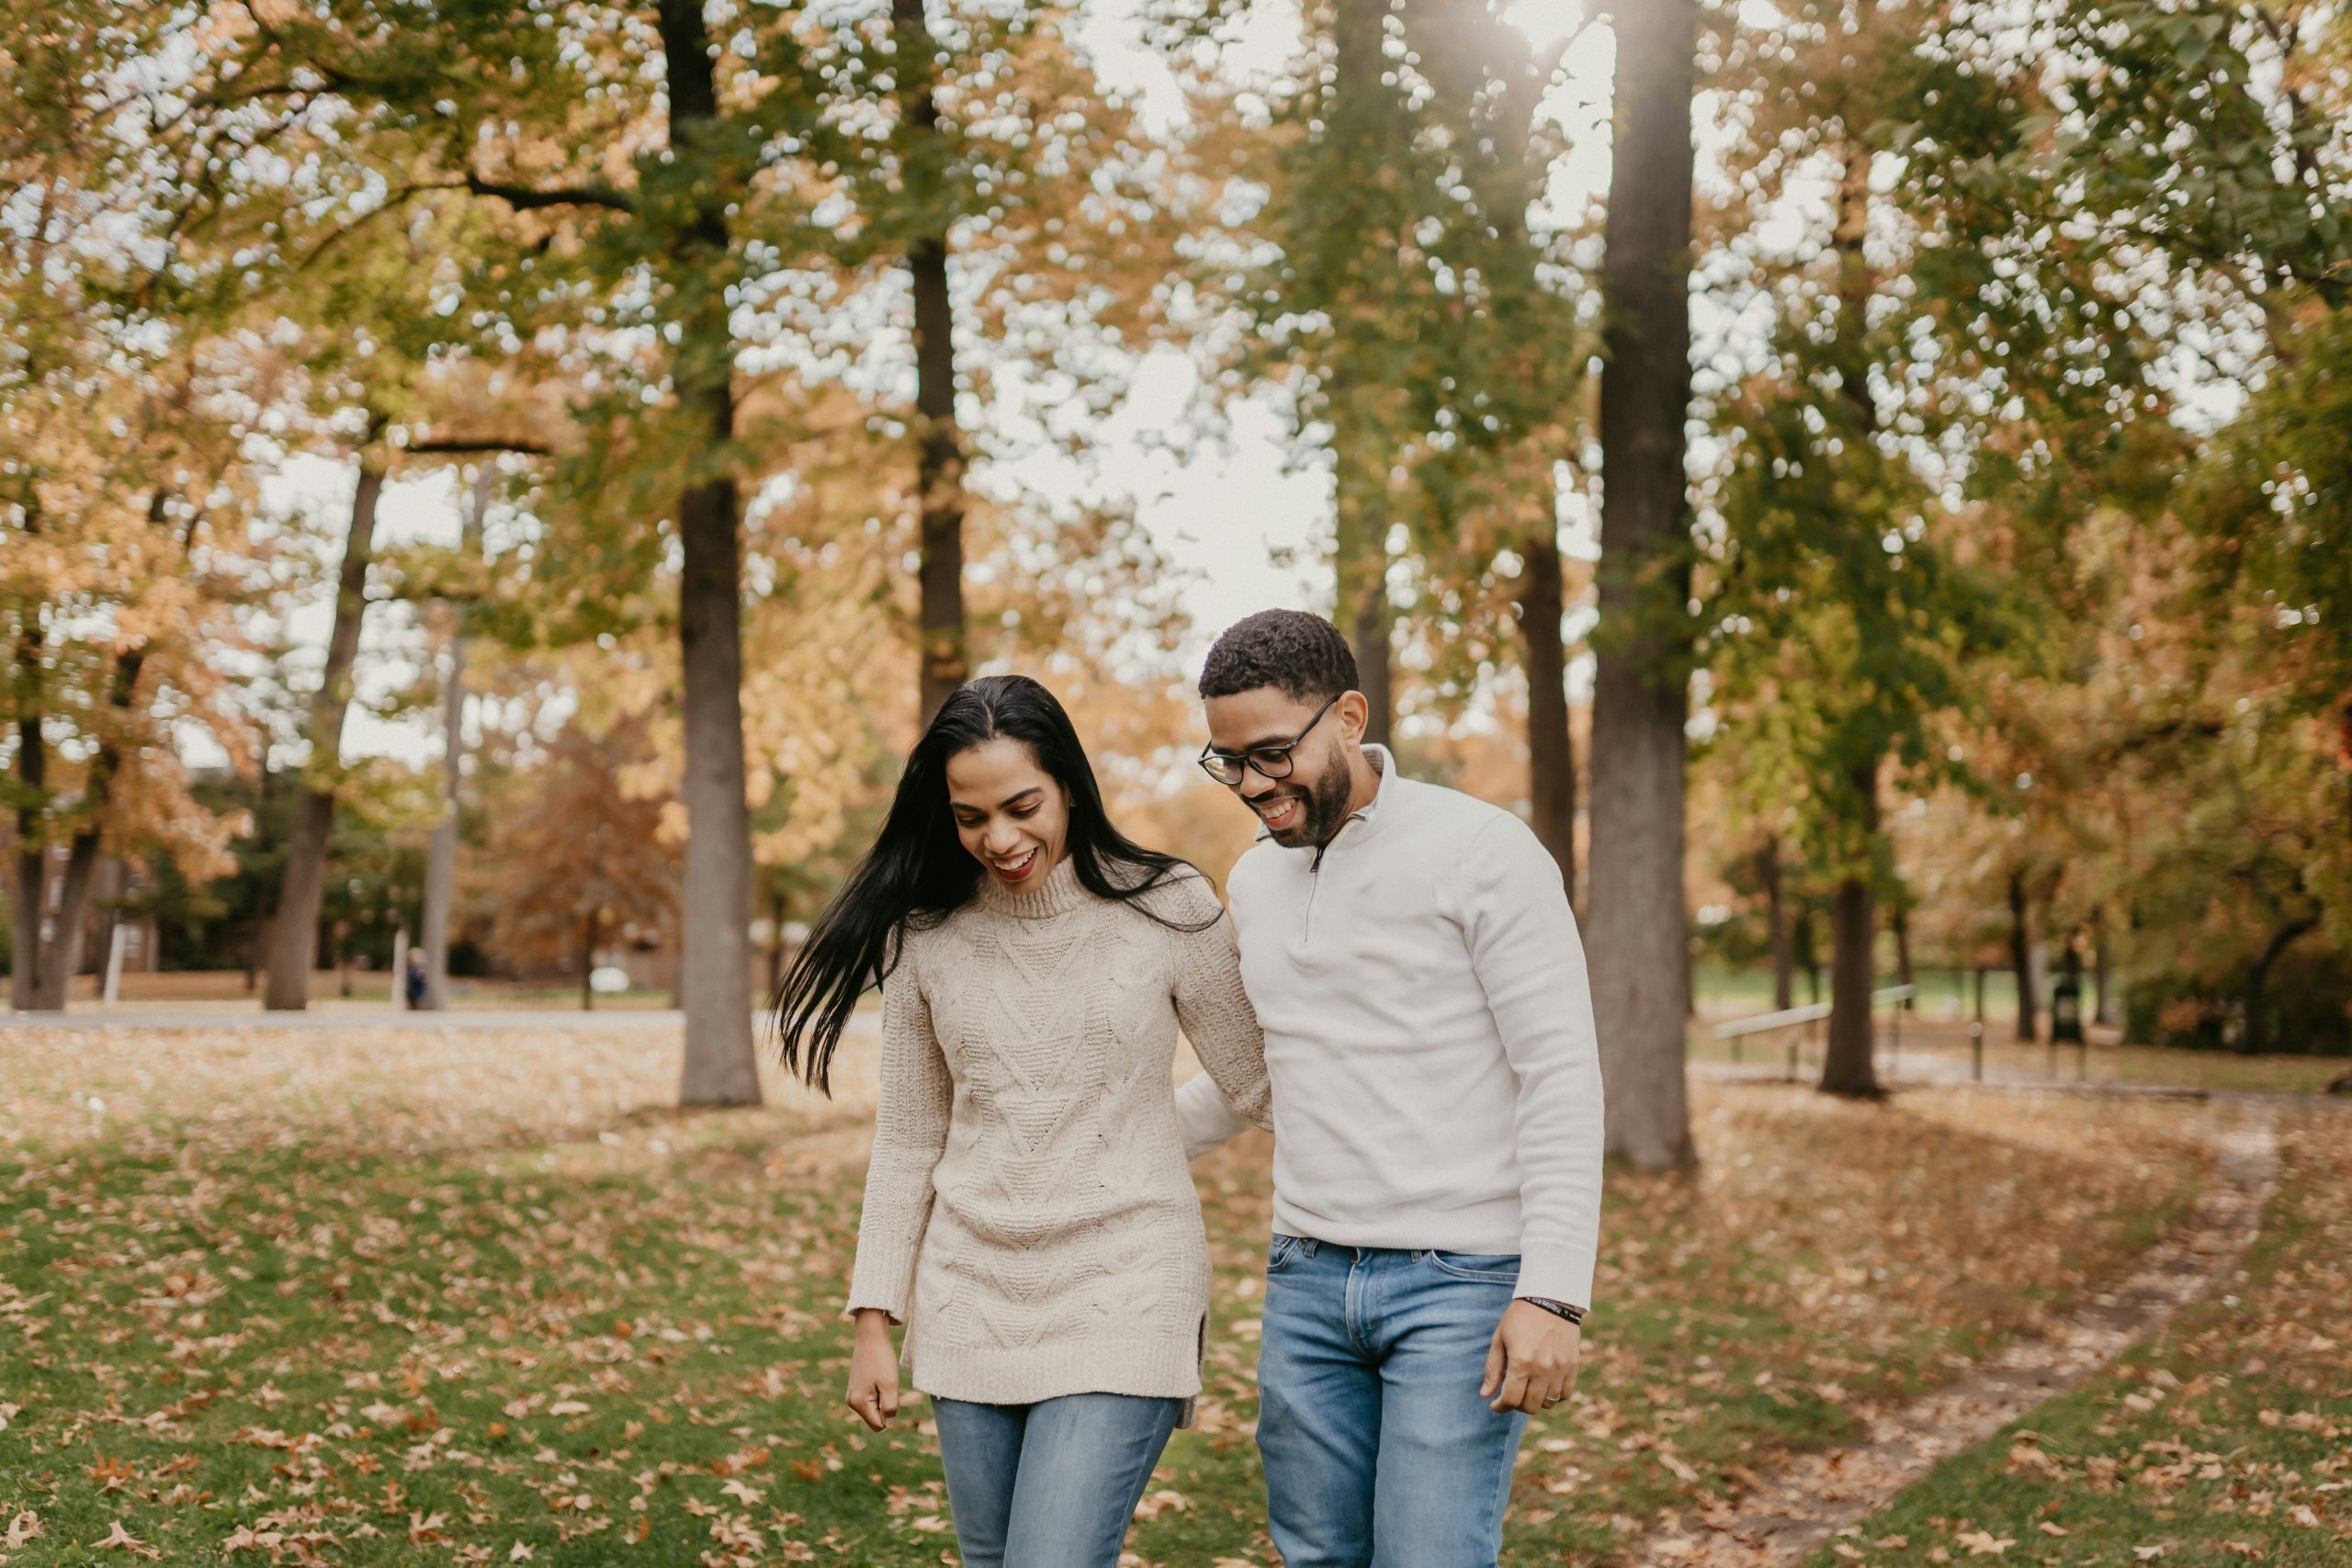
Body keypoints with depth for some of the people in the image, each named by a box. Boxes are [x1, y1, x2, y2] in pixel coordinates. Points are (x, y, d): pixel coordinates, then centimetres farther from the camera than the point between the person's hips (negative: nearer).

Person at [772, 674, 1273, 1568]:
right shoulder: (927, 937, 2)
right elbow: (908, 1143, 9)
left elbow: (1257, 1087, 4)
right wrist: (874, 1321, 7)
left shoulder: (1168, 910, -6)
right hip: (971, 1304, 4)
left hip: (1122, 1300, -4)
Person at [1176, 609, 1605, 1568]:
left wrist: (1553, 1294, -19)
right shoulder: (1255, 880, 11)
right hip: (1307, 1278, 6)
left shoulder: (1483, 853, -10)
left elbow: (1564, 1079, -13)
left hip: (1463, 1282, -6)